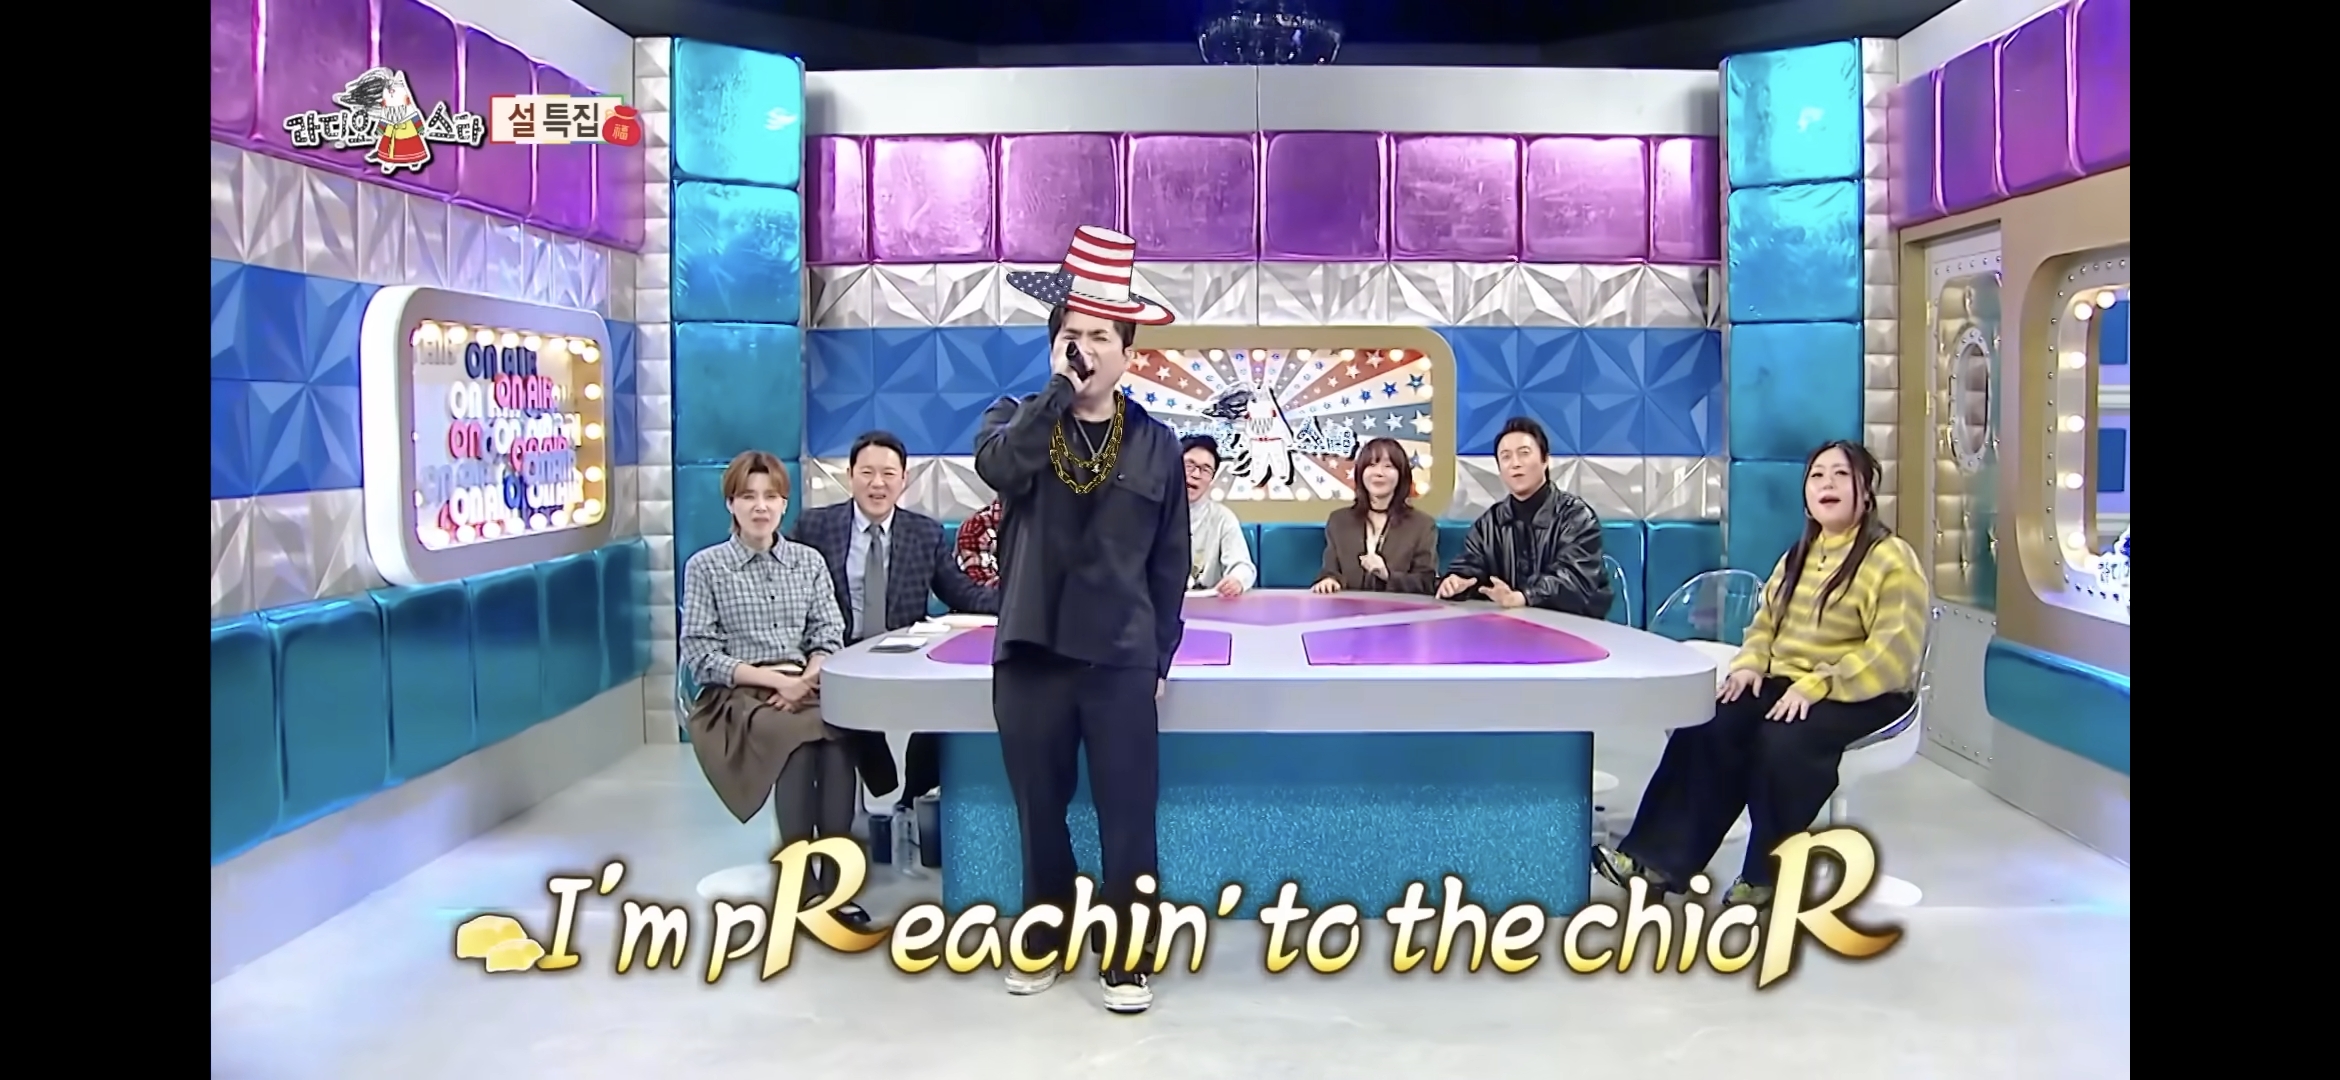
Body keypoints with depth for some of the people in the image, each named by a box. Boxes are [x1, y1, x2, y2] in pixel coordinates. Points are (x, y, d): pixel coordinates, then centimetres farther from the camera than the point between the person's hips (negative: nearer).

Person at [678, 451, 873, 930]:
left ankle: (834, 883, -30)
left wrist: (806, 680, -14)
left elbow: (829, 634, 8)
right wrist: (772, 677, -14)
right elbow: (698, 653, -3)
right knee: (800, 735, -35)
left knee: (837, 734, -33)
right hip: (738, 694, -2)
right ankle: (801, 884, -27)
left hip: (804, 688, 3)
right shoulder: (706, 566, 4)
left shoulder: (809, 561, 15)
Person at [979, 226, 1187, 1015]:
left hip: (1120, 658, 0)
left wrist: (1160, 657, 5)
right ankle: (1044, 944, 29)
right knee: (1040, 813, 12)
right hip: (1030, 652, 1)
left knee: (1128, 818, 1)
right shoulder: (1016, 419, 4)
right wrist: (1058, 389, -23)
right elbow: (1000, 467, -22)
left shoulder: (1155, 443, 4)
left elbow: (1169, 563, 8)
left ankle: (1125, 960, 14)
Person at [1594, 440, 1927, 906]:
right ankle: (1663, 856, -24)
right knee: (1705, 728, -21)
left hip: (1858, 695, -6)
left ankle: (1766, 873, -16)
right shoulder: (1798, 555, 18)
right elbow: (1765, 623, 22)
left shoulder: (1892, 558, -7)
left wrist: (1816, 686, -25)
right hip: (1782, 683, 7)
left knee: (1783, 743, -35)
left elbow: (1892, 651, -17)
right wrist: (1750, 664, -1)